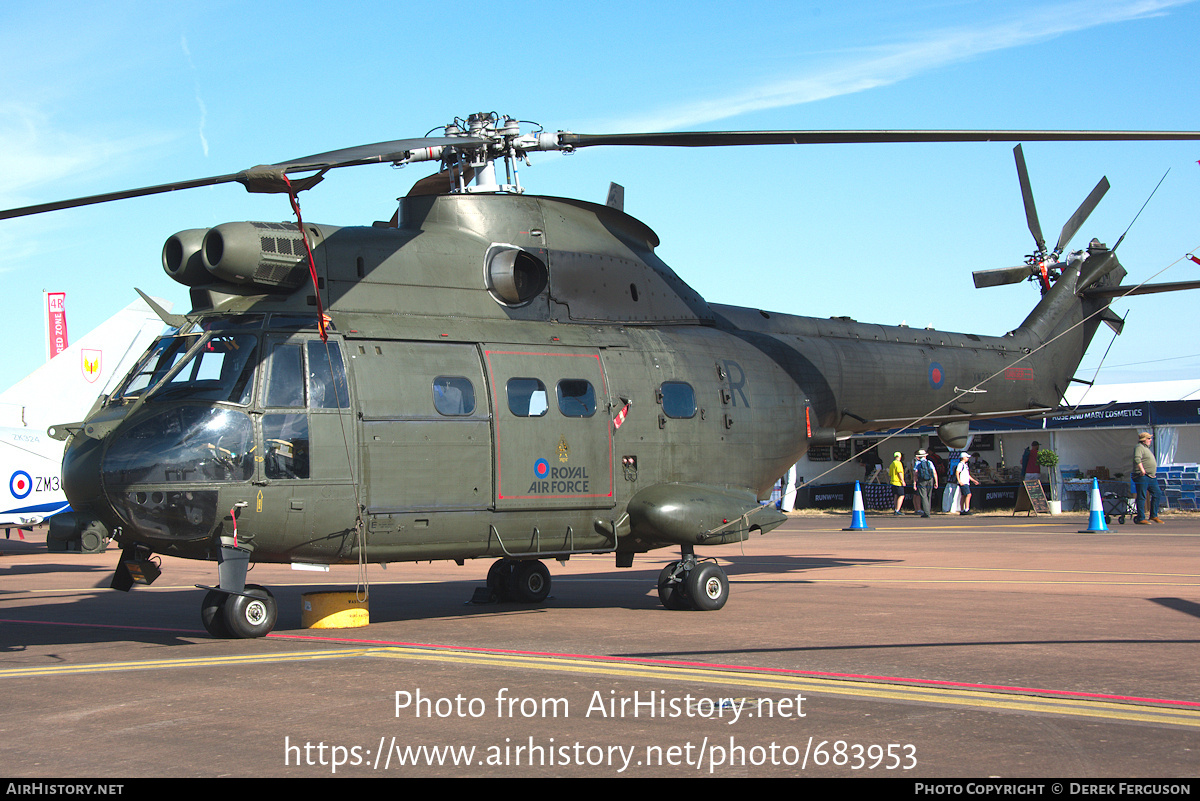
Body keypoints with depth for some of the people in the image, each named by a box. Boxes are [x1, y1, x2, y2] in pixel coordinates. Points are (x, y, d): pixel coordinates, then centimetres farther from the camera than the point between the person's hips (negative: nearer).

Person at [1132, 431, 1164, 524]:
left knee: (1157, 494, 9)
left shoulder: (1146, 448, 22)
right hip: (1142, 476, -10)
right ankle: (1141, 519, -6)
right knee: (1142, 497, -8)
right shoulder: (1139, 447, -9)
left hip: (1151, 477, 10)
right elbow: (1137, 458, -26)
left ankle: (1153, 516, 16)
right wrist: (1142, 470, -32)